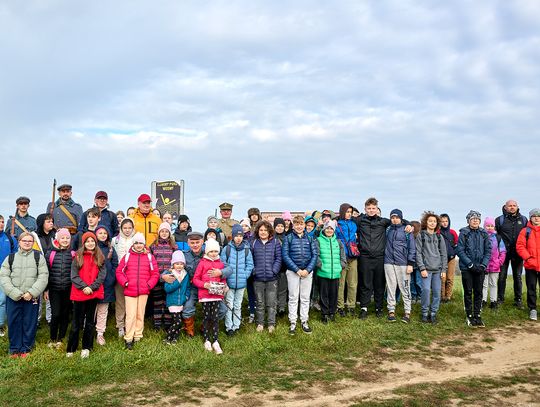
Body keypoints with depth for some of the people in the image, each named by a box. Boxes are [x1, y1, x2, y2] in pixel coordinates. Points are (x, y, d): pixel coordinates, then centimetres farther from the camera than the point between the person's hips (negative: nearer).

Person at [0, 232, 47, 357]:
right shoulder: (10, 258, 9)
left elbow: (43, 276, -2)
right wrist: (15, 293, -11)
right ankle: (14, 349, 21)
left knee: (30, 324, 3)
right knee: (13, 323, 7)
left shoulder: (38, 257, 5)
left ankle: (26, 349, 17)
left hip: (32, 298, -1)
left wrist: (32, 293, -13)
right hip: (13, 298, 1)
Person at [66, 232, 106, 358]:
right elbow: (74, 275, -4)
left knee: (90, 321, 8)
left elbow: (102, 275, -1)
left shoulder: (100, 257, 7)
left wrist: (92, 287, -13)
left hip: (94, 293, 1)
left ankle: (86, 348, 16)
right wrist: (83, 287, -16)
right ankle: (71, 349, 12)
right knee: (77, 322, 3)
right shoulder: (77, 257, 3)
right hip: (79, 293, -1)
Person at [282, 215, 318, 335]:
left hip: (307, 271, 2)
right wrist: (297, 270, -14)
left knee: (305, 297, 9)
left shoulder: (310, 238, 5)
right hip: (293, 271, -2)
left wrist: (308, 270, -11)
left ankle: (304, 321, 19)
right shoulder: (288, 238, -1)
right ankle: (293, 322, 12)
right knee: (293, 297, 4)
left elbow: (315, 255, 1)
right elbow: (285, 255, -8)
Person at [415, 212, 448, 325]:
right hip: (426, 268, -3)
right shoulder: (421, 236, 4)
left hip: (438, 269, 3)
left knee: (437, 292, 1)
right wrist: (422, 268, -9)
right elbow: (418, 253, -2)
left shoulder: (439, 237, 13)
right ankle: (425, 313, 2)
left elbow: (444, 254, 12)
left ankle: (433, 313, 12)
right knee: (426, 290, -11)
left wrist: (444, 269, 4)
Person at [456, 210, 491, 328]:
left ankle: (477, 315, 16)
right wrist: (470, 264, -13)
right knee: (468, 292, 4)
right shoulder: (464, 233, -4)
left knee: (478, 292, 7)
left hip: (480, 268, 3)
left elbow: (488, 251, 4)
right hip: (467, 268, -2)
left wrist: (483, 265, -8)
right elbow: (460, 251, -8)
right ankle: (469, 316, 14)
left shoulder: (484, 234, 4)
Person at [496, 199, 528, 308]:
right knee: (502, 276, 3)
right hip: (504, 253, -2)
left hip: (518, 253, 2)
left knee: (518, 276, 8)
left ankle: (518, 300, 17)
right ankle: (500, 298, 13)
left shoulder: (523, 220, 7)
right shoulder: (499, 220, -2)